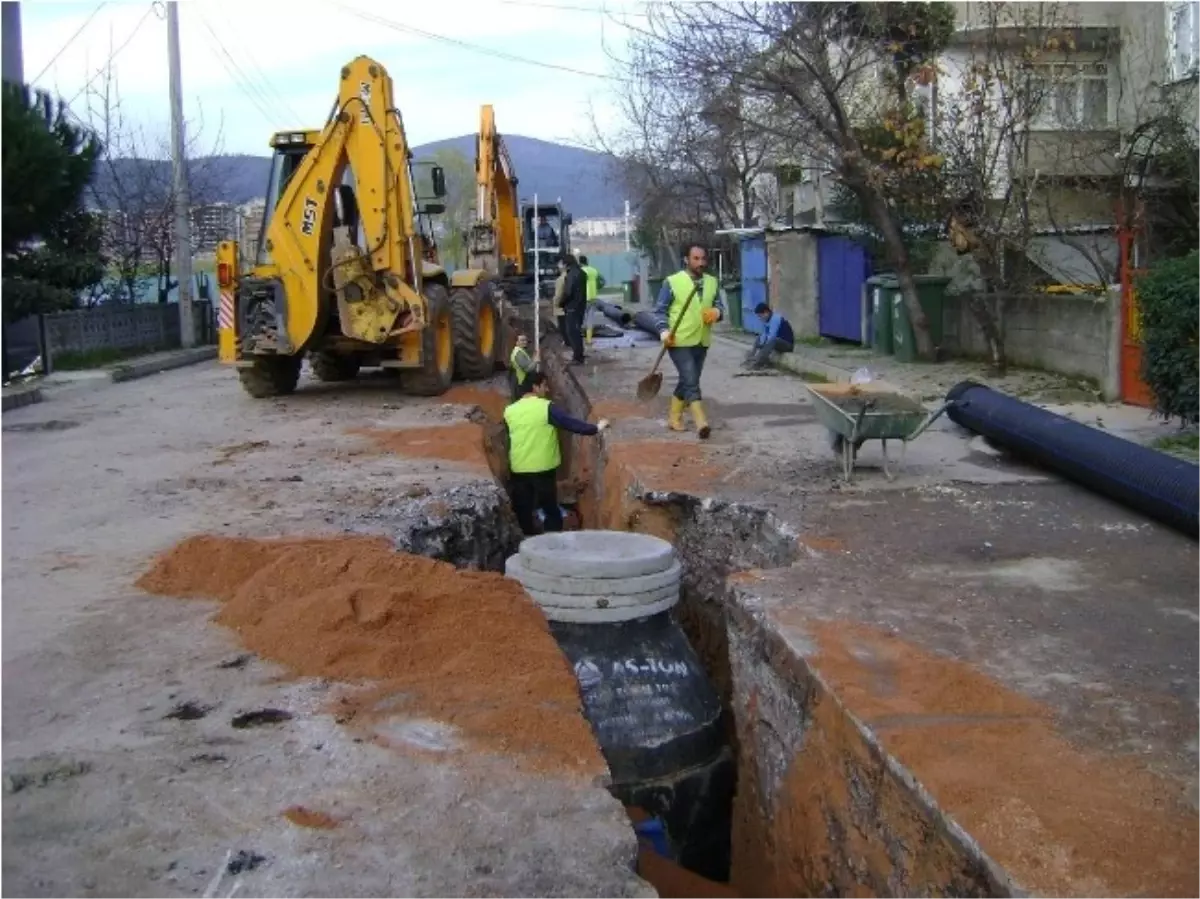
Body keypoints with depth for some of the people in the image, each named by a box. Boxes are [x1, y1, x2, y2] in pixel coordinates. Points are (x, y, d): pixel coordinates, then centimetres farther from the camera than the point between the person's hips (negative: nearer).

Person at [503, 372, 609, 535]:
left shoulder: (509, 411, 4)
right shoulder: (546, 407, -9)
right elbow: (570, 423, -10)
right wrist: (596, 428, 1)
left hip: (518, 470, 3)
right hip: (543, 469, -3)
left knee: (523, 513, 11)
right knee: (551, 510, 10)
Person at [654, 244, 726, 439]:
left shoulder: (712, 282, 8)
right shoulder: (672, 282, -7)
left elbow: (720, 306, 14)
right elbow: (660, 310, -4)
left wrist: (717, 312, -10)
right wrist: (664, 331, -18)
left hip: (702, 342, 6)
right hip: (679, 342, -6)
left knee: (687, 381, 14)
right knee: (691, 382, -14)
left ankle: (674, 417, 29)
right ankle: (701, 422, -17)